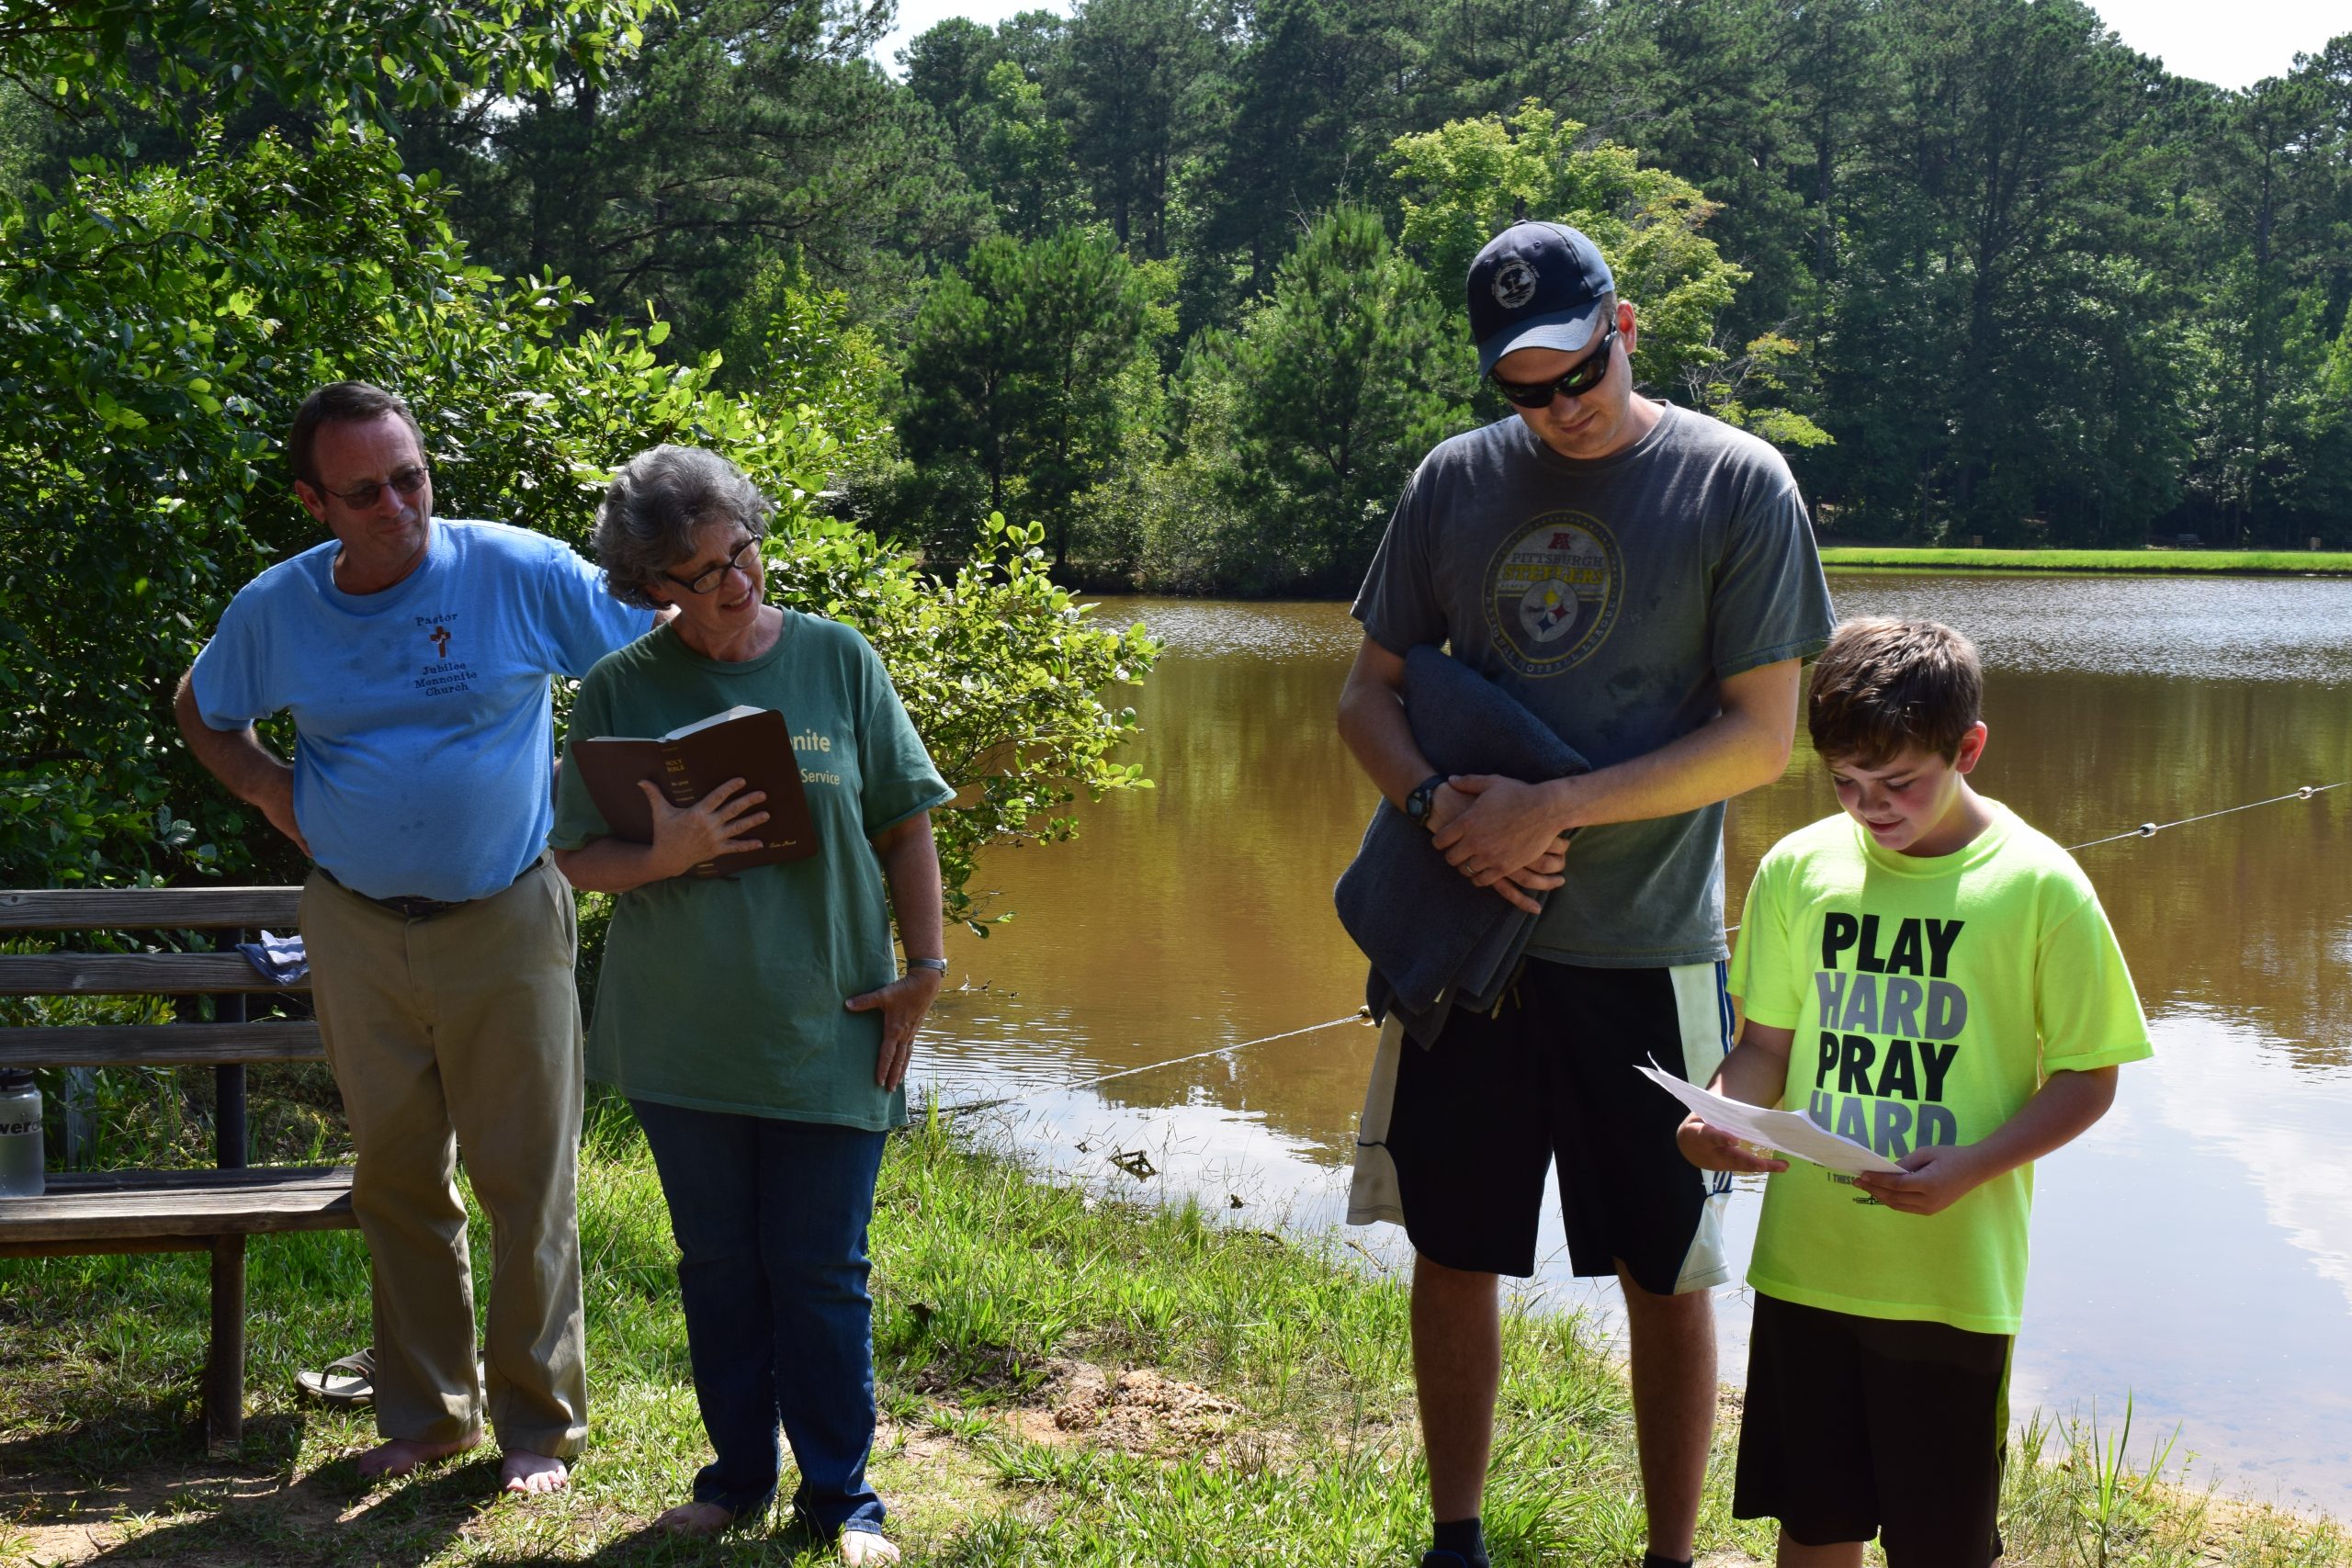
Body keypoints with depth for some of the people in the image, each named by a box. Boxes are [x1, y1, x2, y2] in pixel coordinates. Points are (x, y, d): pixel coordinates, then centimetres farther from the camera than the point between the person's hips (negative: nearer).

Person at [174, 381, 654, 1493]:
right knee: (395, 1176, 11)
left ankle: (539, 1421, 14)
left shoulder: (521, 573, -10)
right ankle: (427, 1410, 25)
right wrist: (269, 790, 2)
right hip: (356, 929, 3)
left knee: (525, 1179, 1)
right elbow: (202, 710, 19)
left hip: (504, 918, -3)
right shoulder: (274, 609, 0)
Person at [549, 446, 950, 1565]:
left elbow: (903, 826, 5)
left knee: (820, 1271, 4)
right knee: (716, 1265, 13)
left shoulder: (836, 660, 0)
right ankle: (738, 1472, 28)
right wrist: (666, 858, -19)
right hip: (681, 1038, 1)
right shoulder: (620, 690, -1)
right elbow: (577, 858, 1)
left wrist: (923, 970, 0)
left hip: (826, 1035, -1)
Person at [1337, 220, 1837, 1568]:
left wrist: (1553, 809, -17)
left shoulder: (1738, 485, -6)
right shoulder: (1455, 483, 5)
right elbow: (1372, 692, 10)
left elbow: (1758, 740, -10)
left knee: (1667, 1276, 7)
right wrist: (1435, 800, -11)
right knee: (1455, 1251, 11)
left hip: (1647, 950, -3)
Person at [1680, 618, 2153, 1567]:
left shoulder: (2038, 887, -9)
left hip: (1953, 1275, -3)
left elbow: (2087, 1077, -4)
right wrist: (1723, 1117, -12)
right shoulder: (1798, 869, 1)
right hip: (1805, 1263, 3)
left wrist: (1972, 1167, -19)